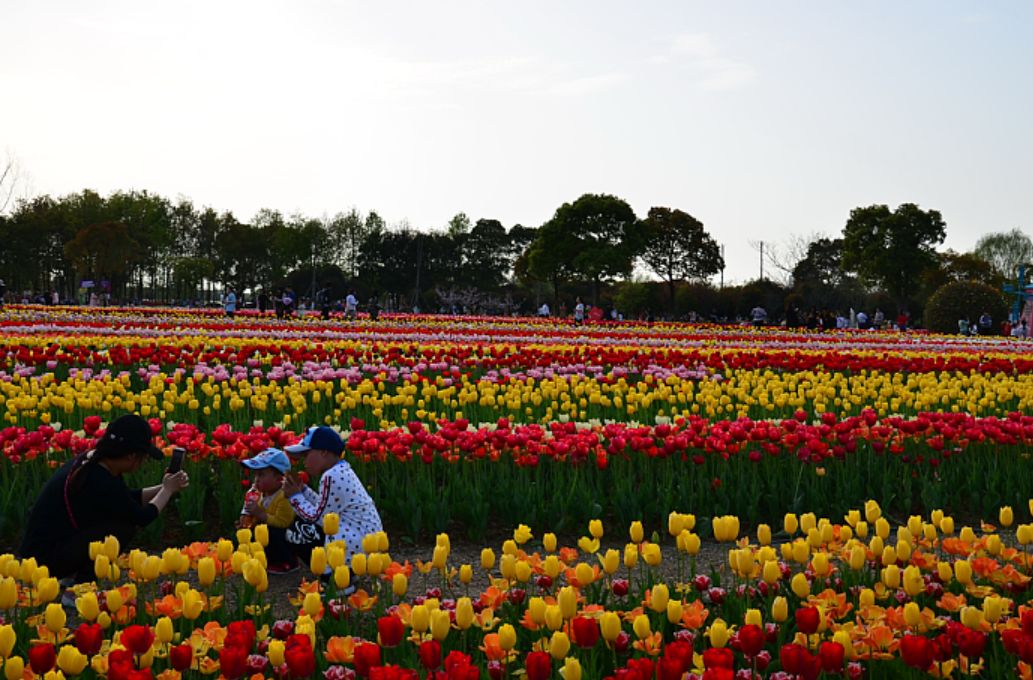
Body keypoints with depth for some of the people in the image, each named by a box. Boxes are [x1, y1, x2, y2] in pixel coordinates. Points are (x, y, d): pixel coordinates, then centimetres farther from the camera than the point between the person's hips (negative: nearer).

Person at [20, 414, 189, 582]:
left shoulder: (90, 460, 3)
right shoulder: (100, 482, -25)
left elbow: (128, 498, 20)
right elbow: (143, 517, -10)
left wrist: (163, 488, 11)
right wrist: (167, 490, 4)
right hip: (47, 558, -10)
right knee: (124, 527, -16)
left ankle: (72, 575, 15)